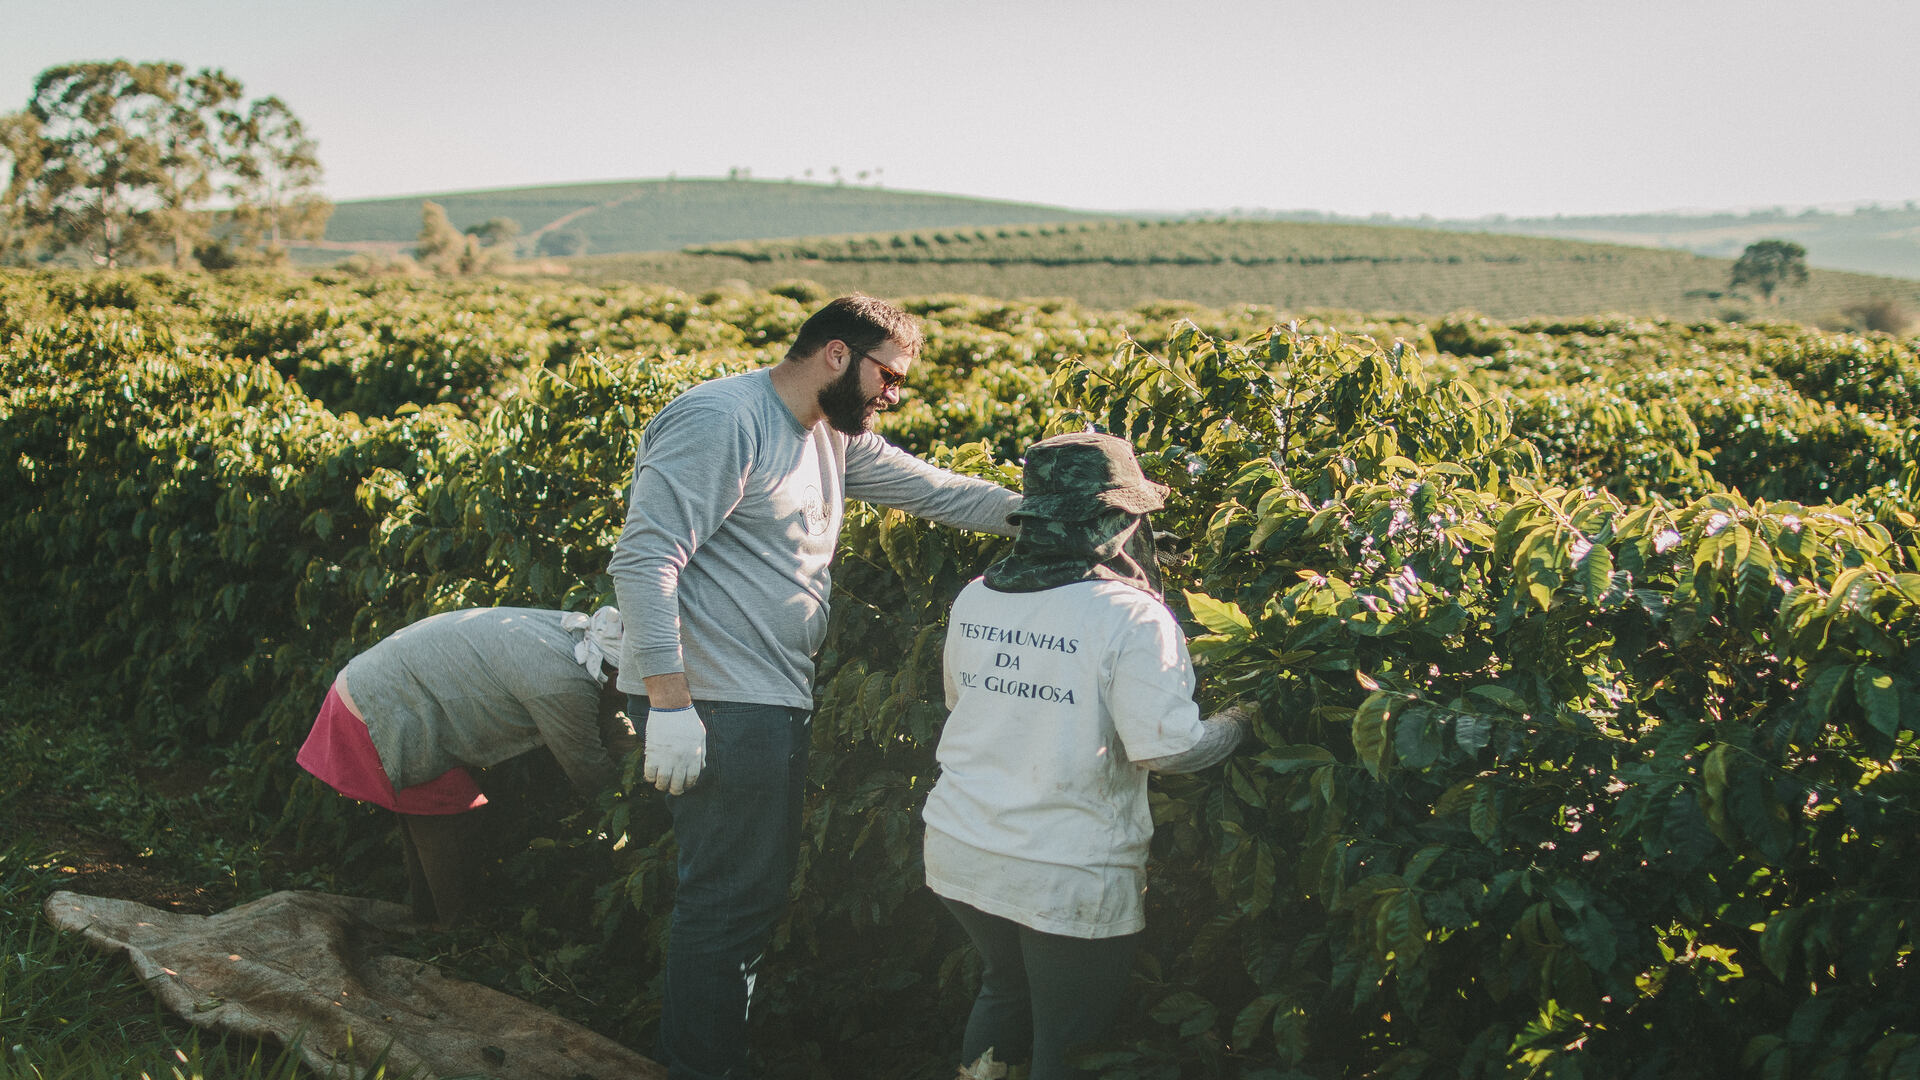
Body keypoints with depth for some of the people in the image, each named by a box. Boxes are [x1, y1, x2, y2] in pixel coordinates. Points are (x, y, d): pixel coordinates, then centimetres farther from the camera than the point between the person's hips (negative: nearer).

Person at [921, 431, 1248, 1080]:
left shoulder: (973, 600, 2)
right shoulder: (1131, 617, -18)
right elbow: (1165, 748, -20)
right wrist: (1239, 721, -3)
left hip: (959, 850, 6)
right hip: (1068, 879, -6)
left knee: (1004, 991, 30)